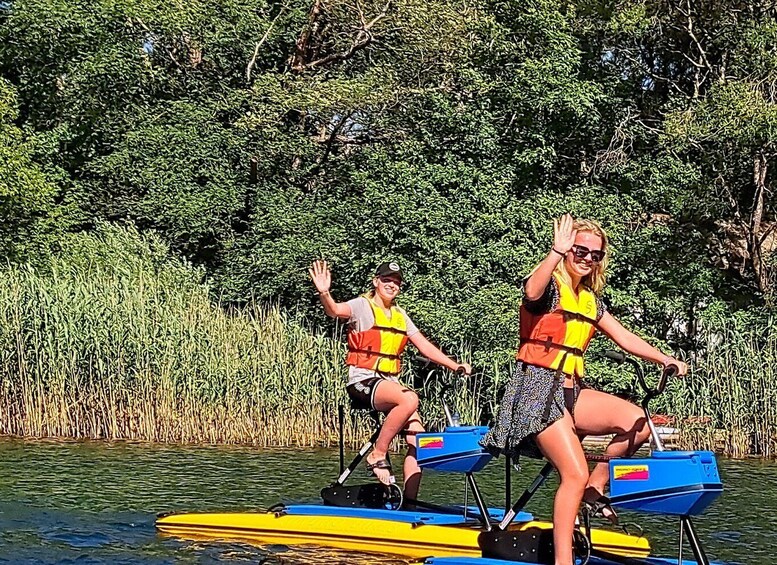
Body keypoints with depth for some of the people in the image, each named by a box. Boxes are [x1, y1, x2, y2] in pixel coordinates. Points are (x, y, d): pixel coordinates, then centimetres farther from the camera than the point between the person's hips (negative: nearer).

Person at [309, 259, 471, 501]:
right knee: (409, 399, -34)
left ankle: (410, 501, -5)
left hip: (390, 382, 7)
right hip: (364, 381, -7)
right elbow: (335, 310, -24)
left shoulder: (400, 315, 18)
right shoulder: (362, 306, -3)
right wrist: (324, 294, -47)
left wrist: (455, 366, 11)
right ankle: (378, 455, -21)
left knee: (418, 437, -9)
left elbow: (425, 346, 20)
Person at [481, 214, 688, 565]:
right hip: (538, 388, -7)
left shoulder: (590, 300, 17)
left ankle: (595, 488, 6)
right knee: (575, 474, -19)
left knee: (638, 423, -13)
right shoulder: (550, 286, -5)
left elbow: (625, 338, 19)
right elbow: (532, 291, -31)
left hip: (571, 391, 7)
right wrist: (557, 252, -37)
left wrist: (665, 359, 9)